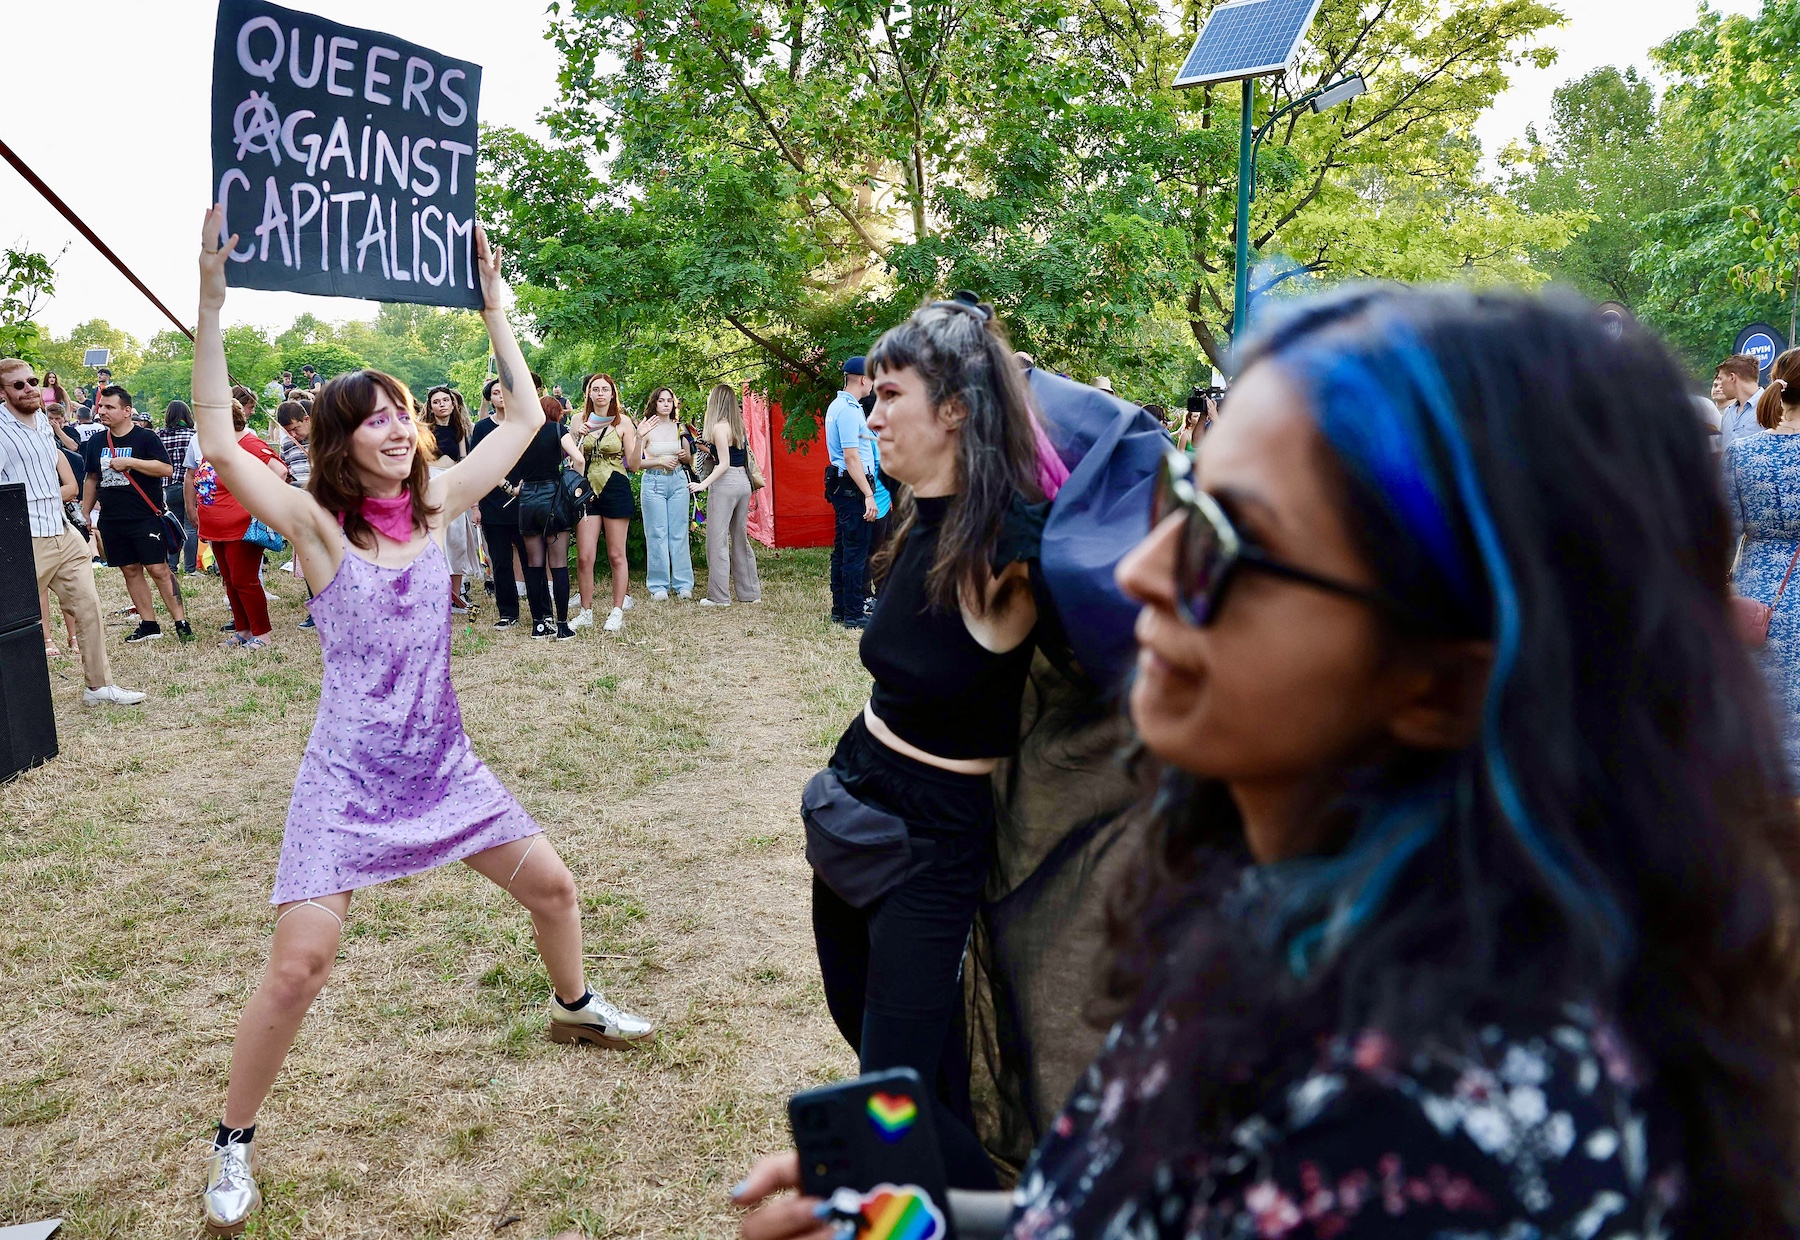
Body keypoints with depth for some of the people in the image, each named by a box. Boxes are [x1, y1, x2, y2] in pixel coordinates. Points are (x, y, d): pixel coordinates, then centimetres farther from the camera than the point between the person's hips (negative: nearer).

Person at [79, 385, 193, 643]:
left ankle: (181, 623, -8)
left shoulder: (145, 437, -5)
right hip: (111, 520, 6)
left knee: (158, 569, -9)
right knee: (130, 571, 9)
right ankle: (149, 625, 16)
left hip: (146, 516, -6)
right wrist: (85, 513, 20)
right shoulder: (96, 442, 12)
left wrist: (130, 462, -18)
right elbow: (92, 479, 21)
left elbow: (167, 469, -16)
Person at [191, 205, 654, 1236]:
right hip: (349, 777, -5)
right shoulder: (318, 525, -10)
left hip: (444, 764, 5)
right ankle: (234, 1146, 15)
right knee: (299, 965, -9)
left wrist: (493, 307, 2)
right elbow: (223, 447, -25)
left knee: (553, 886, 13)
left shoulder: (436, 504, 1)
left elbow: (525, 419, 3)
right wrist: (212, 303, -28)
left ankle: (575, 1007, 44)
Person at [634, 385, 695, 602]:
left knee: (679, 533, 2)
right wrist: (660, 461, -14)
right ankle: (658, 586, 5)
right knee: (657, 534, -1)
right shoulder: (646, 428, 1)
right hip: (654, 482, -3)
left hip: (678, 481, 3)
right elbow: (636, 462, -4)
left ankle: (683, 584, 8)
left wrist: (684, 456, -4)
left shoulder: (680, 428, 11)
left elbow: (690, 460, 18)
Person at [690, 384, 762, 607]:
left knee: (717, 540, -3)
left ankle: (719, 596, -3)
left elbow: (724, 463, -16)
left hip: (726, 482, -8)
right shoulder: (738, 425, 12)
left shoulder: (719, 427, -11)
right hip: (743, 481, 8)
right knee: (740, 538, 14)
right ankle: (750, 592, 18)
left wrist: (703, 484, -20)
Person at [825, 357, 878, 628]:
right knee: (856, 552, -6)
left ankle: (840, 610, 21)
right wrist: (868, 495, -24)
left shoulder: (838, 405, 16)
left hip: (841, 486, 11)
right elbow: (851, 457, -22)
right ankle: (853, 615, -2)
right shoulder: (849, 410, -16)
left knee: (843, 550, 14)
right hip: (853, 487, -11)